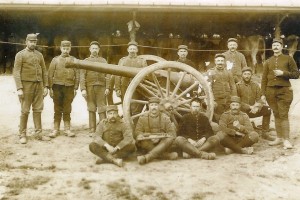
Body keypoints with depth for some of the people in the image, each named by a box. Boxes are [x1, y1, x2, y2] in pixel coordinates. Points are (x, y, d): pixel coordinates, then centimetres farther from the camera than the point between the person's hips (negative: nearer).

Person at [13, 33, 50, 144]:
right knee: (25, 111, 0)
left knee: (38, 110, 6)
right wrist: (19, 88, -16)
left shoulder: (39, 55, 12)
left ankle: (39, 133, 13)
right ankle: (22, 134, 8)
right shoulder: (20, 55, -3)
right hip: (26, 85, -4)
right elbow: (16, 72, -8)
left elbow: (44, 72, 13)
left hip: (39, 85, 4)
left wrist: (46, 86, 5)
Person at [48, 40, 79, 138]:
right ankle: (56, 129, 9)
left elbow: (77, 76, 6)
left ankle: (67, 129, 10)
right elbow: (50, 75, 1)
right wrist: (50, 88, -5)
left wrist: (75, 88, 0)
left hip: (69, 88, 1)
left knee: (67, 110, 4)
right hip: (57, 87, 0)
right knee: (57, 109, 4)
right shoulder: (55, 60, 4)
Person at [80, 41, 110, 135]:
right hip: (90, 88, 0)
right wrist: (83, 89, -8)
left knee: (102, 109, -2)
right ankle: (92, 130, 9)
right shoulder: (86, 61, 9)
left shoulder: (103, 61, 11)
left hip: (101, 88, 0)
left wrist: (107, 87, -4)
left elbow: (107, 75, 6)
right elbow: (82, 76, 2)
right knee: (91, 109, 4)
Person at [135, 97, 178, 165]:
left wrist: (159, 137, -18)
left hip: (161, 144, 0)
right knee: (142, 141, -32)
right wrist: (149, 136, -21)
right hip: (148, 145, 0)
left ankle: (146, 157, -44)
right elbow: (137, 132, -3)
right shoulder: (142, 118, 5)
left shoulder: (165, 118, 5)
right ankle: (167, 155, -31)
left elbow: (172, 133, -2)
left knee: (170, 138, -31)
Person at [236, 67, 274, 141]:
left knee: (267, 109, -14)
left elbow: (259, 99, 2)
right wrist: (249, 107, -21)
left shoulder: (255, 85, 8)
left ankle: (265, 133, -4)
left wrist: (257, 106, -21)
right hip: (242, 111, -4)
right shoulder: (238, 86, -5)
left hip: (253, 110, 5)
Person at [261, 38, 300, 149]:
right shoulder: (268, 62, 12)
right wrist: (263, 93, 4)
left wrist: (283, 73, -12)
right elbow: (264, 79, 10)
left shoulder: (288, 59, 4)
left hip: (284, 90, -3)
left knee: (283, 115, -8)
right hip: (271, 91, 3)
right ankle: (279, 138, 11)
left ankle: (286, 140, -7)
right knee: (276, 115, 6)